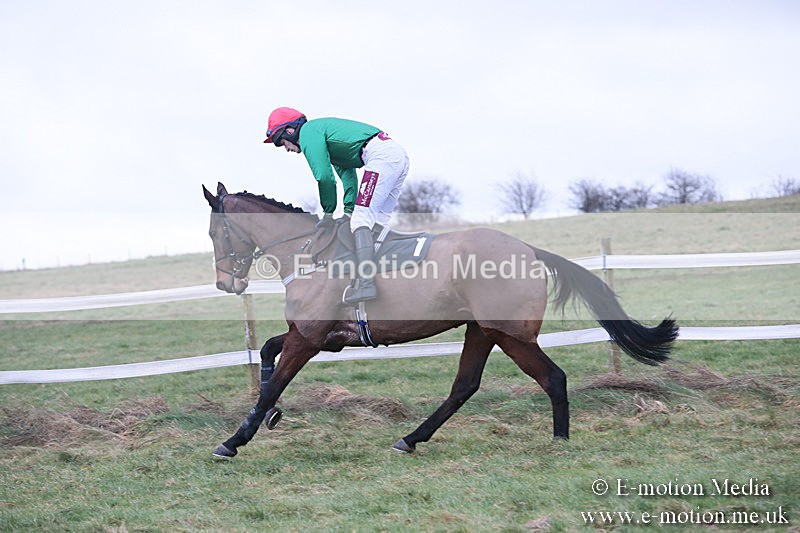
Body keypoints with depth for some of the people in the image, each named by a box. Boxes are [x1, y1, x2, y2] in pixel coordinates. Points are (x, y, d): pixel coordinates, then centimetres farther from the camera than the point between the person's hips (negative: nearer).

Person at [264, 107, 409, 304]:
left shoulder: (308, 132, 0)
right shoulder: (323, 129, 30)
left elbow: (324, 177, -9)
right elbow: (347, 173, 27)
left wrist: (328, 213, 2)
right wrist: (349, 210, 16)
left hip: (381, 156, -10)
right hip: (399, 154, 10)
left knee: (362, 220, -17)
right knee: (377, 224, 16)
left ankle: (365, 284, -29)